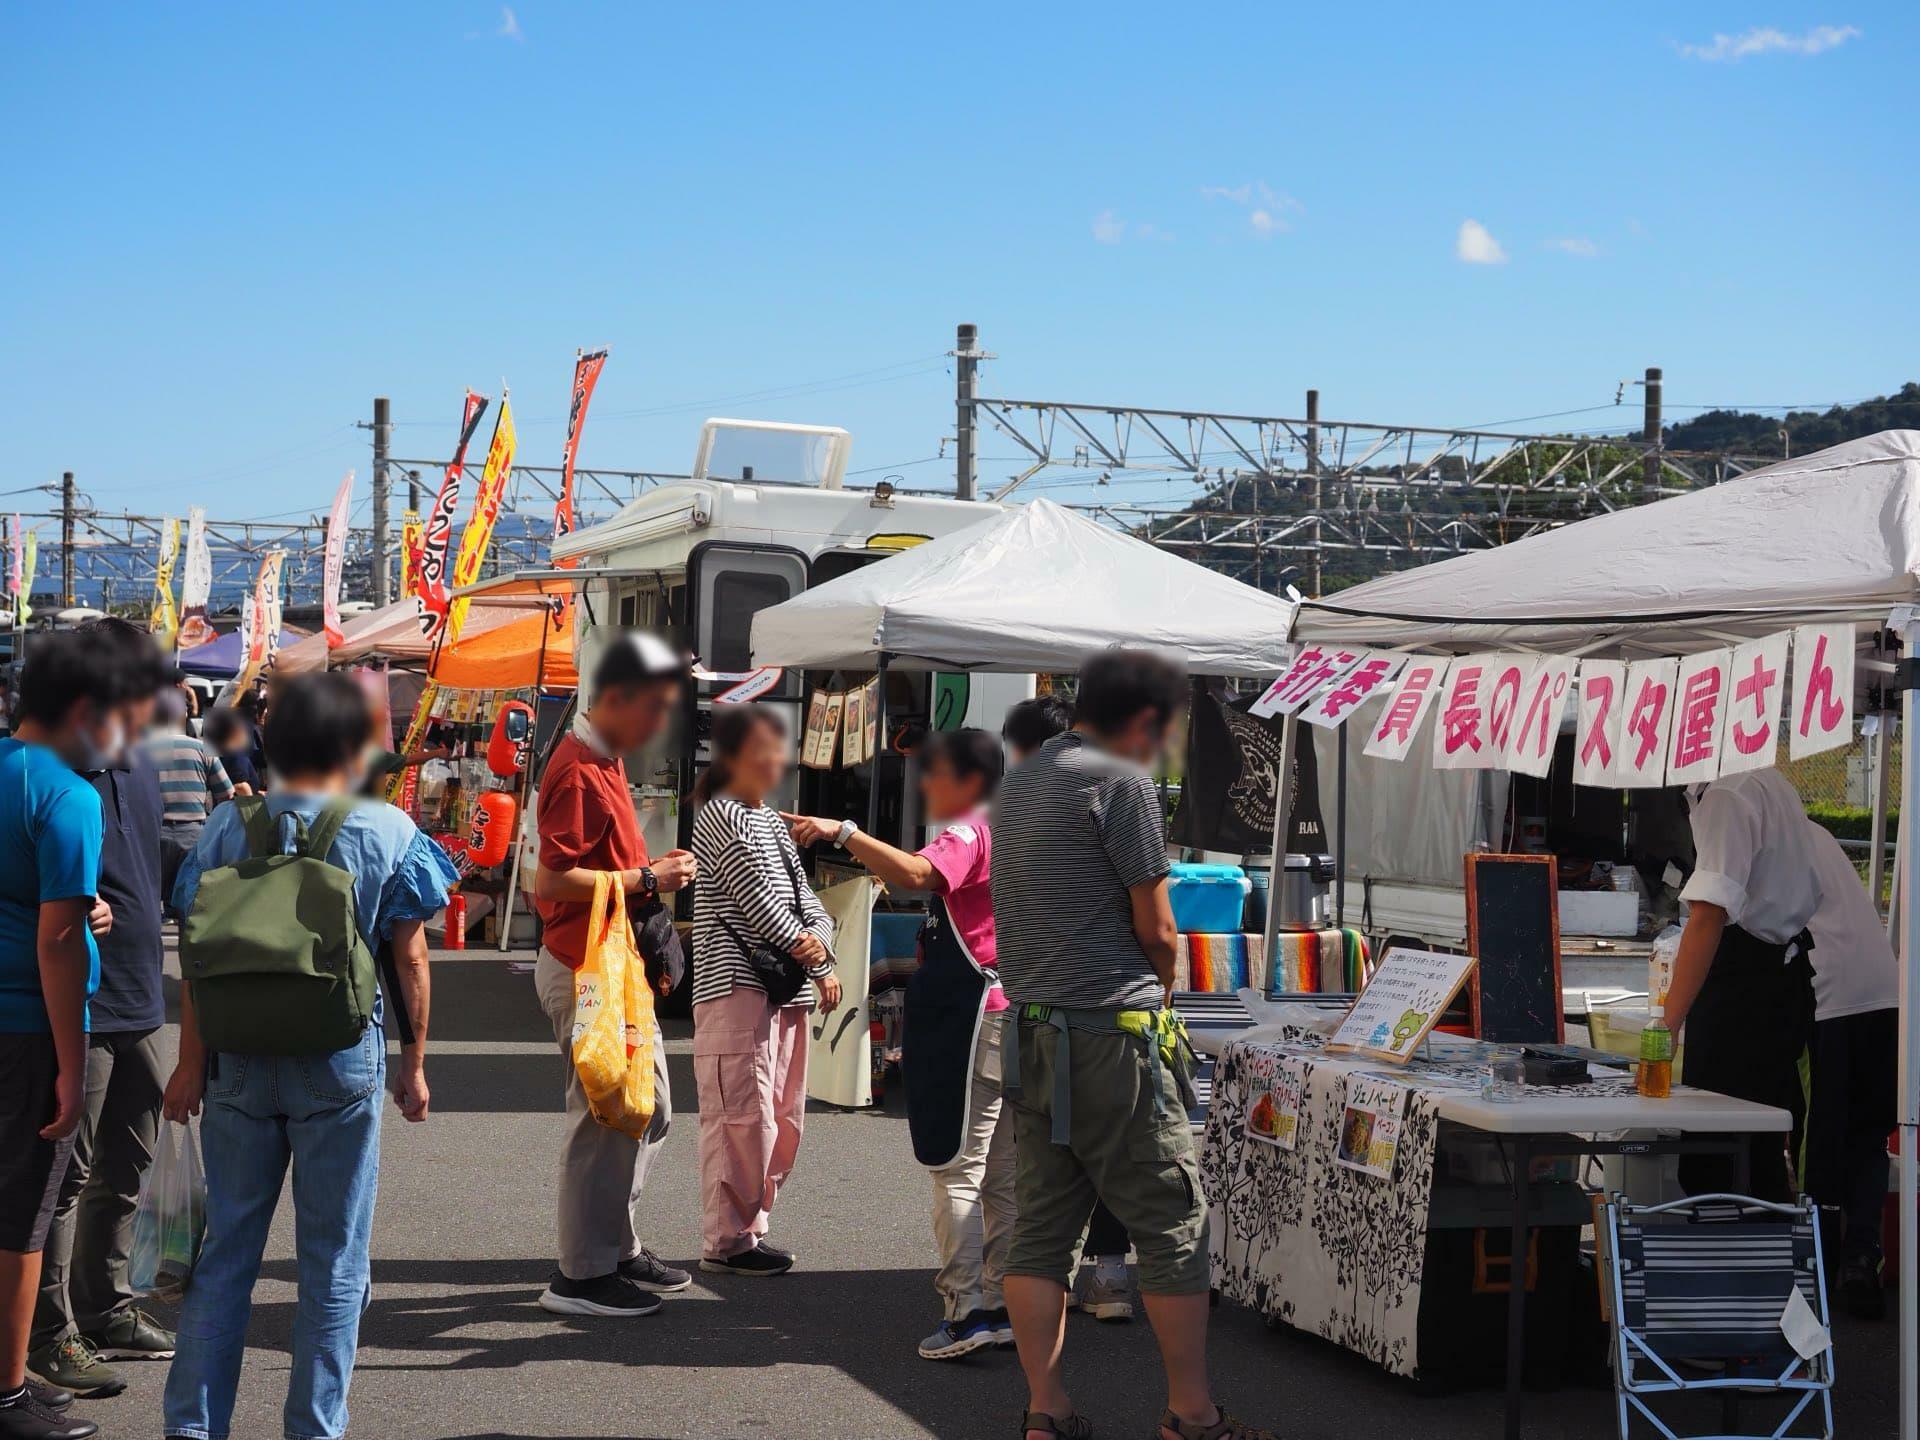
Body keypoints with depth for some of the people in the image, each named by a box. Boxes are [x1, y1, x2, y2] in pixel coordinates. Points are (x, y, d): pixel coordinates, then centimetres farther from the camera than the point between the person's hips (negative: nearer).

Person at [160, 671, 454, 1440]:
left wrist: (192, 1061, 4)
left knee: (226, 1250, 11)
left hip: (239, 1064, 2)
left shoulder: (227, 826, -1)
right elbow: (409, 957, -3)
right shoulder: (388, 831, -5)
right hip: (342, 1066, -2)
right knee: (333, 1262, 8)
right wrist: (414, 1063, 5)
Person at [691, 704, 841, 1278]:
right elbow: (756, 896, -12)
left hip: (785, 991, 9)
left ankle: (750, 1227, 20)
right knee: (742, 1115, -9)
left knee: (783, 1117, 11)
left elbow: (802, 893, 15)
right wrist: (817, 961, -7)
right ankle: (726, 1242, -3)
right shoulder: (720, 815, -7)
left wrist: (819, 939, -7)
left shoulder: (772, 821, 21)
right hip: (736, 987, -9)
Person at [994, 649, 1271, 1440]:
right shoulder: (1122, 784, -11)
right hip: (1110, 1033, -8)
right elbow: (1155, 930, -9)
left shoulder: (1018, 783, 15)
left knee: (1040, 1227, 8)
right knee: (1172, 1223, 1)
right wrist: (1163, 983, 12)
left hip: (1031, 1030, 8)